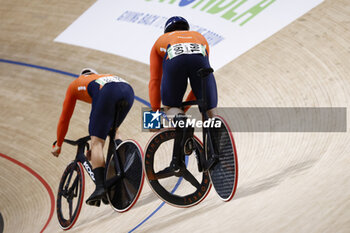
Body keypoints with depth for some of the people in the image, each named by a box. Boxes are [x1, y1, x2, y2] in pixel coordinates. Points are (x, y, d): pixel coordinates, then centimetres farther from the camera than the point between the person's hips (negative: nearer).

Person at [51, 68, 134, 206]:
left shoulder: (75, 85, 36)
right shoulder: (103, 77, 47)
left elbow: (64, 118, 39)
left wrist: (58, 145, 48)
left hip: (106, 92, -4)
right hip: (128, 91, 5)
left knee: (97, 142, -3)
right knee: (112, 130, 31)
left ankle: (100, 187, -18)